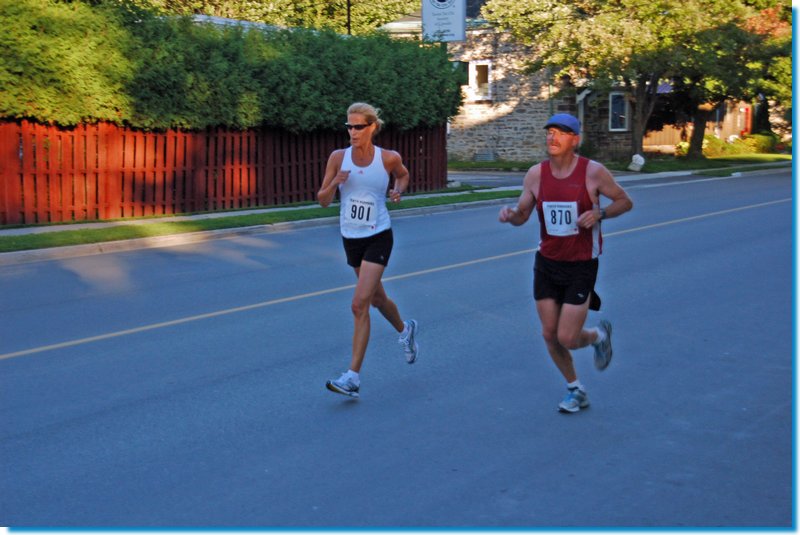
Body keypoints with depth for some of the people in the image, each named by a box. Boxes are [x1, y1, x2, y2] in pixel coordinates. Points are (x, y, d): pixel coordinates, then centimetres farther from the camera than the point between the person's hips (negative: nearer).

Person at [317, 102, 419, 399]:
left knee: (360, 304, -14)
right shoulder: (338, 158, -5)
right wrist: (335, 183, -21)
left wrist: (399, 190, -6)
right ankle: (405, 330, 53)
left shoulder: (389, 159, -9)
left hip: (378, 238, -4)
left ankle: (353, 377, -12)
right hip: (351, 238, 4)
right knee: (376, 297, 22)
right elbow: (323, 201, -1)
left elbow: (403, 175, 15)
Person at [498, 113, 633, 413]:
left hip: (581, 265, -4)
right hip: (546, 264, 4)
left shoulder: (593, 171, -13)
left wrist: (599, 213, -21)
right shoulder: (536, 174, -4)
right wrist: (510, 214, -19)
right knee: (550, 335, 7)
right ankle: (576, 390, 29)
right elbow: (522, 215, 5)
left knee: (567, 338, -8)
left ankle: (598, 335, 28)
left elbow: (625, 201, -2)